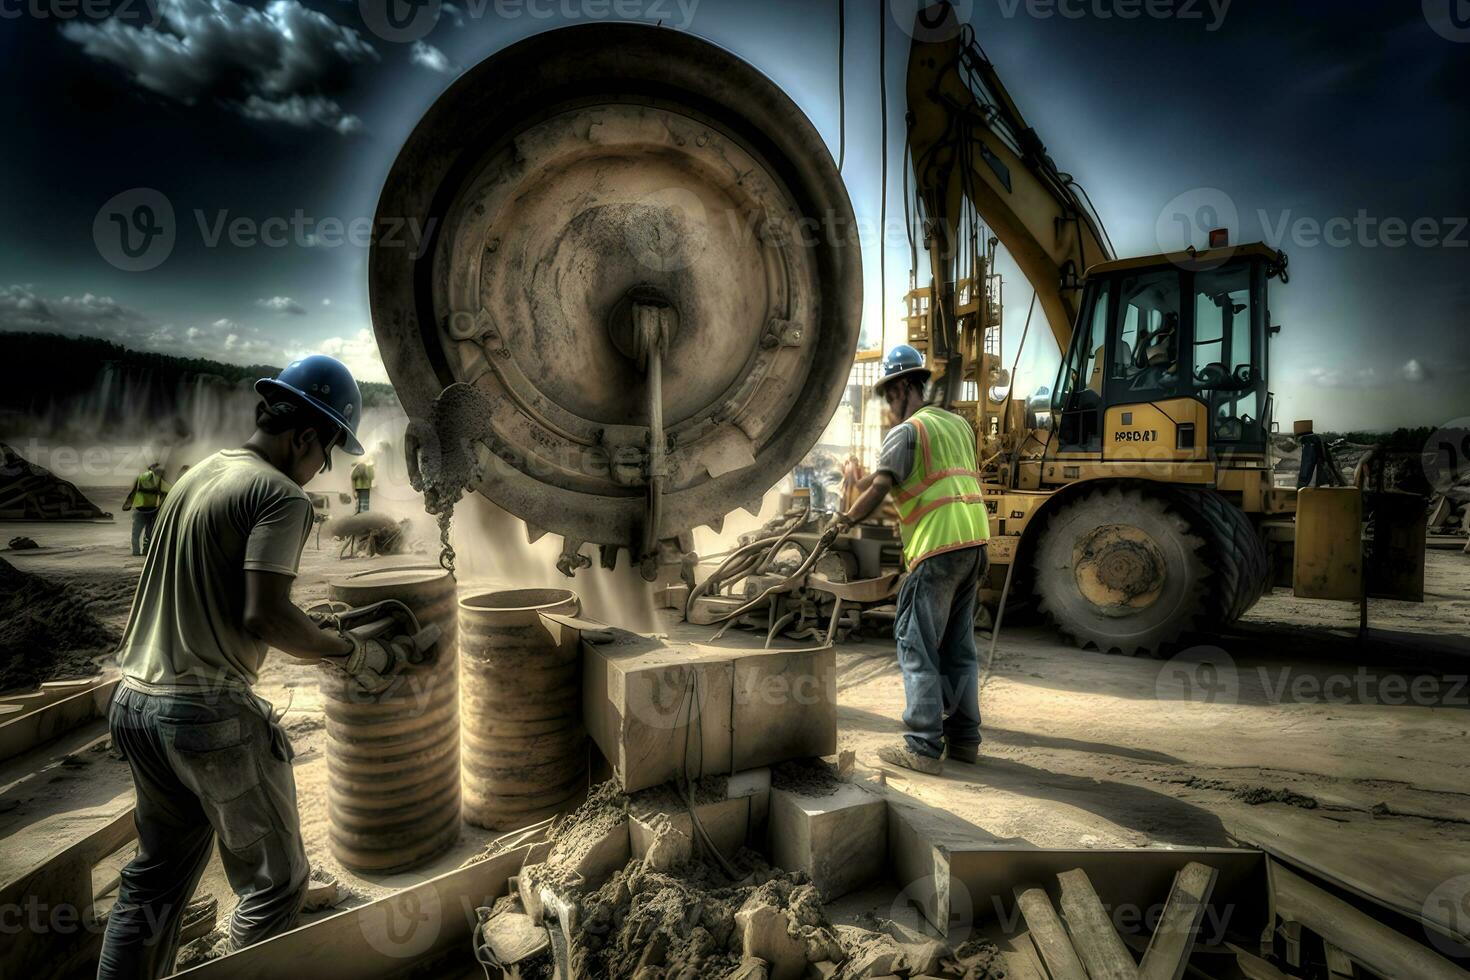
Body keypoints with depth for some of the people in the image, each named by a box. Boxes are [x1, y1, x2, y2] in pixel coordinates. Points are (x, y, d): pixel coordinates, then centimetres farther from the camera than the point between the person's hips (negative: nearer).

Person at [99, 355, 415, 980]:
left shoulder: (197, 475, 11)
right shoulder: (281, 494, -15)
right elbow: (264, 617, -23)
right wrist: (359, 654, -12)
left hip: (135, 700, 9)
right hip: (208, 712, -9)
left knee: (157, 876, 23)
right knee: (274, 883, 7)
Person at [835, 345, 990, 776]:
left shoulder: (906, 431, -5)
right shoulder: (959, 424, 19)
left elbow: (879, 487, -14)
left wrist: (849, 518, 1)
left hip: (938, 547, -8)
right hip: (974, 541, 8)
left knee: (918, 646, -2)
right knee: (959, 646, 15)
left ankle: (924, 748, 1)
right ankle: (964, 738, 23)